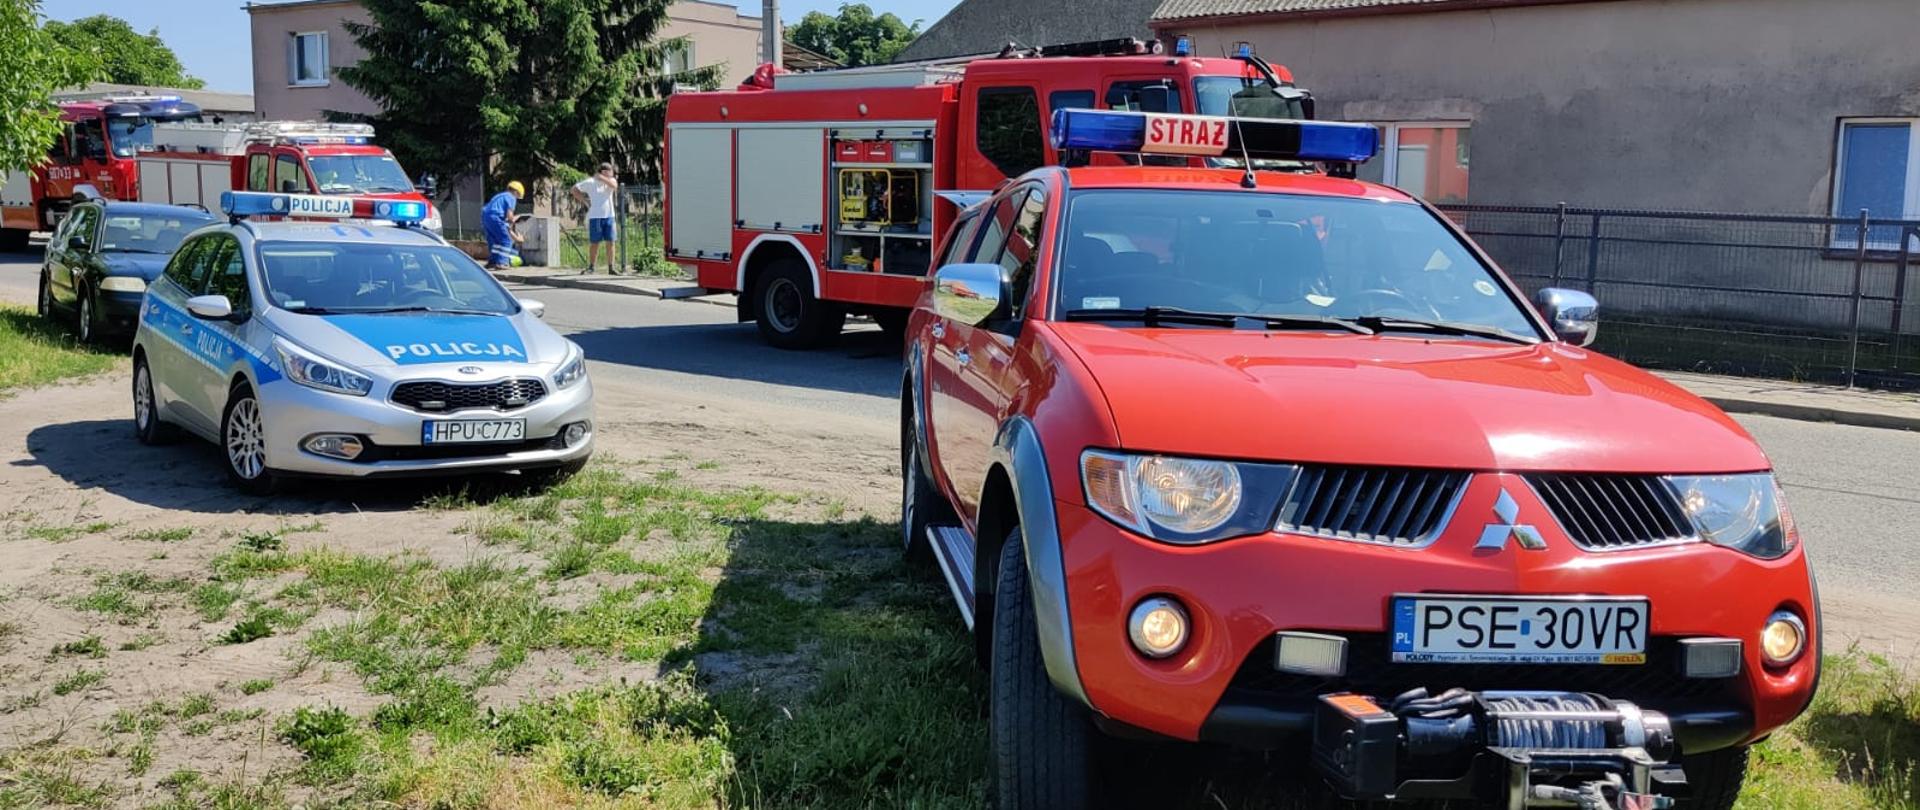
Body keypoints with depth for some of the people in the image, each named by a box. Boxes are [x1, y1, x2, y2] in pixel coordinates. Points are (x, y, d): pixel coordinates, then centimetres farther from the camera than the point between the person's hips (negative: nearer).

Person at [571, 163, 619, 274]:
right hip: (595, 217, -3)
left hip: (609, 216, 3)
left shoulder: (610, 181, 7)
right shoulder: (590, 182, -2)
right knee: (594, 243, 0)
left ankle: (611, 267, 3)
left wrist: (601, 178, -23)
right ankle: (591, 267, 8)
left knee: (610, 242, 1)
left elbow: (614, 186, -16)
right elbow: (574, 189, 3)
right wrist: (585, 200, -3)